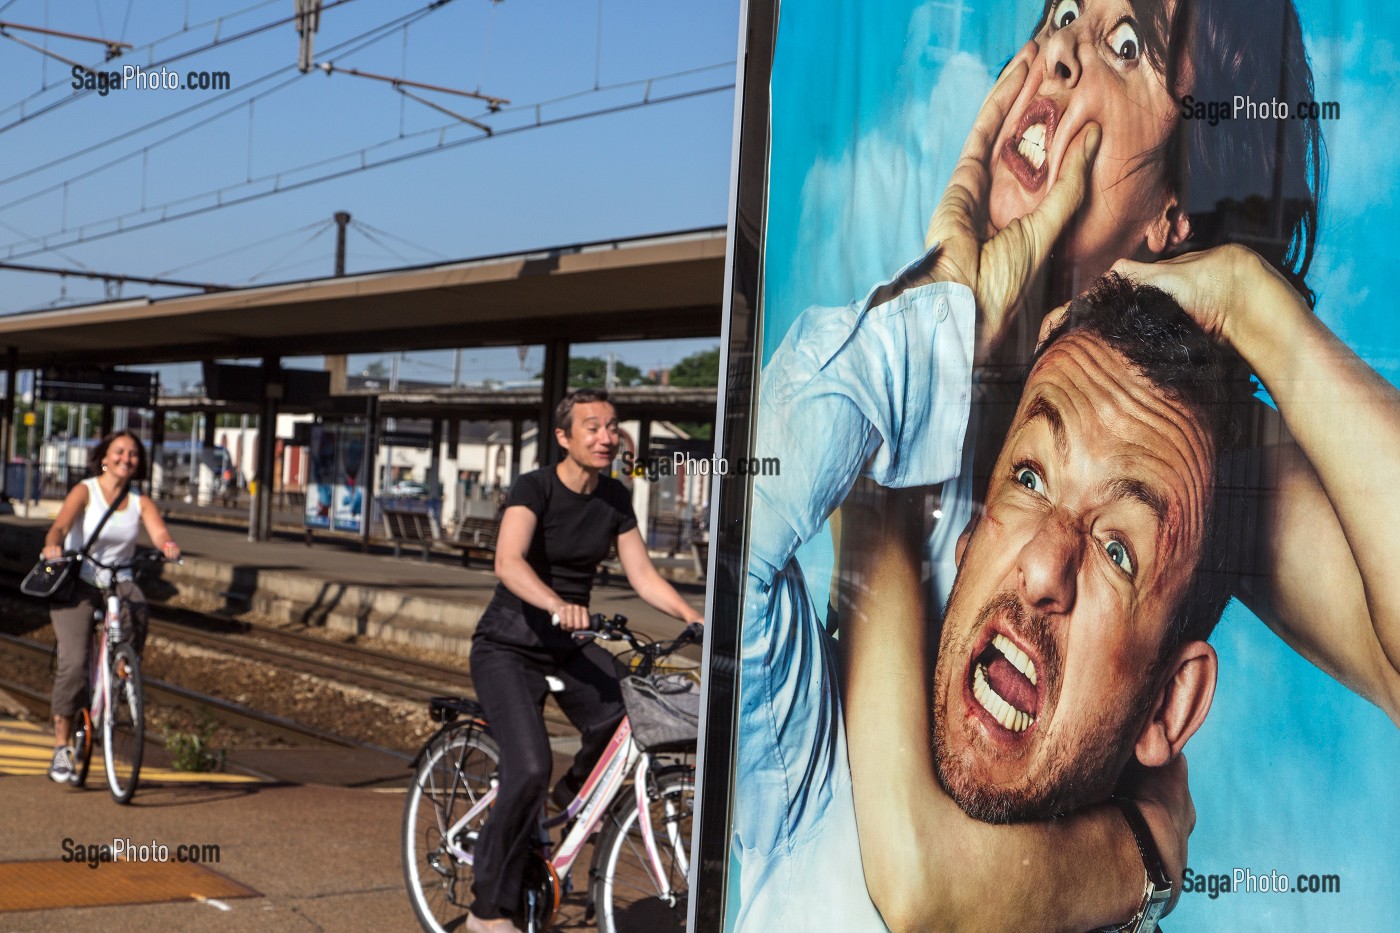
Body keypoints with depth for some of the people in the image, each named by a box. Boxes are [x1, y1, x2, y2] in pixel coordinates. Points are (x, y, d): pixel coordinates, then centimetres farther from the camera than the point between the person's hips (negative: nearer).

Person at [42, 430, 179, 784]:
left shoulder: (140, 502, 7)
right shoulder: (85, 491, -2)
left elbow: (159, 532, -10)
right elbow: (60, 525, -19)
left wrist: (168, 546, -33)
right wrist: (53, 545, -41)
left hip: (119, 582, 3)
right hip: (77, 583, -3)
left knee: (138, 610, -28)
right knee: (74, 662, -17)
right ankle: (61, 746, -4)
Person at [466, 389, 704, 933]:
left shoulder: (614, 500, 2)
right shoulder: (535, 489, -17)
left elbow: (643, 576, 3)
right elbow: (508, 564, -33)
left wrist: (695, 618, -13)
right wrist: (557, 606, -51)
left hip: (569, 645, 5)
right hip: (509, 647, -5)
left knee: (624, 718, -25)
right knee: (530, 770, -22)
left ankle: (578, 792, 9)